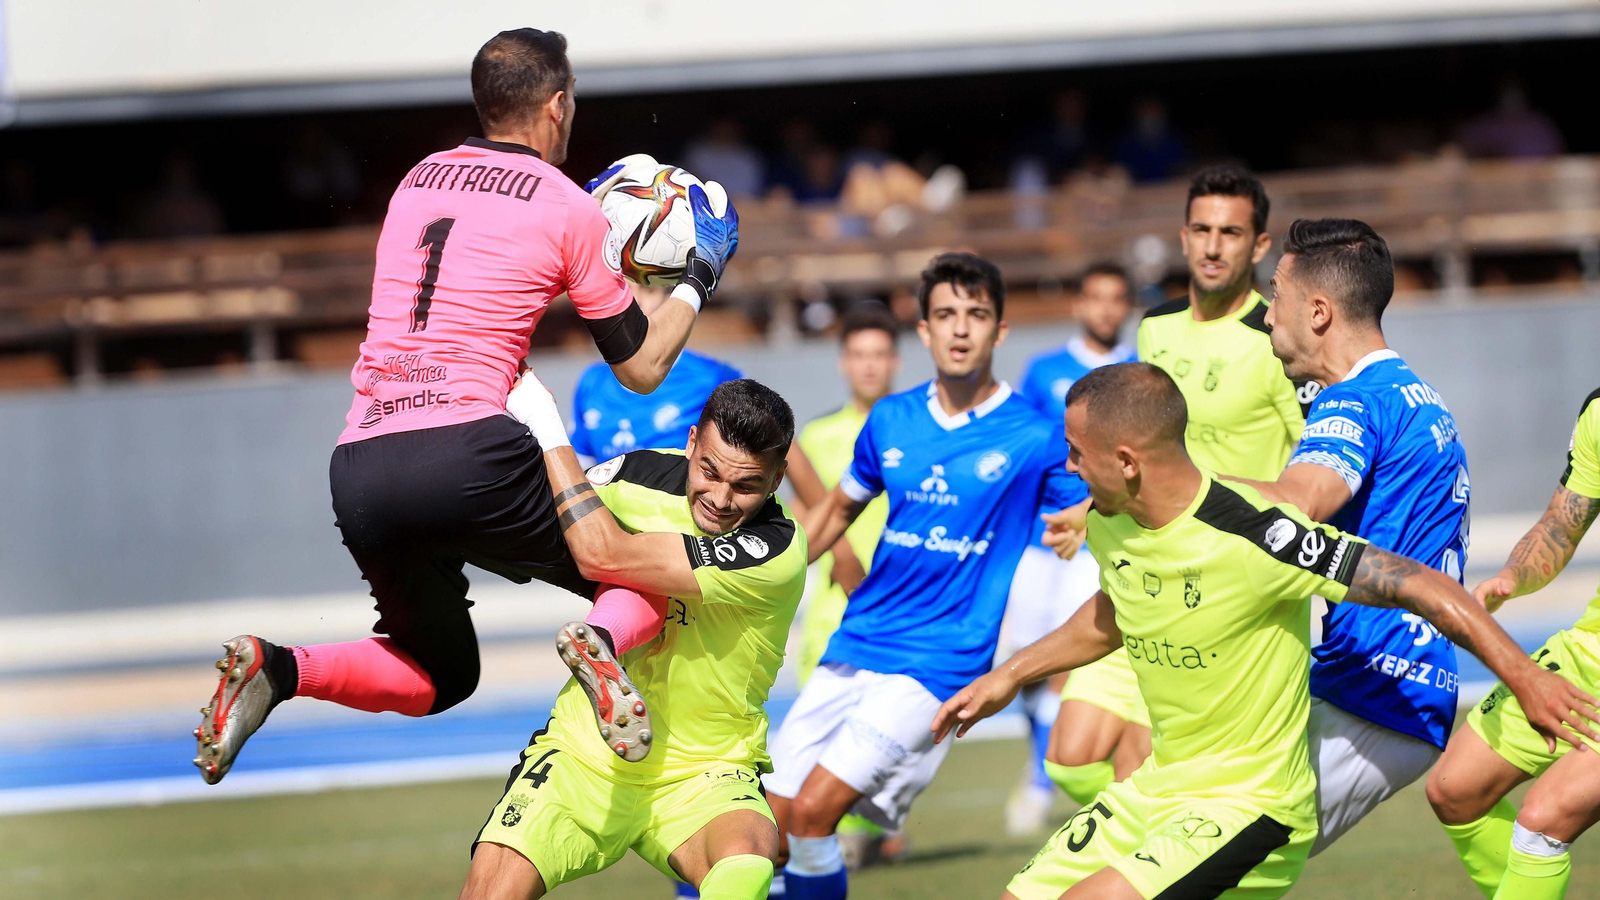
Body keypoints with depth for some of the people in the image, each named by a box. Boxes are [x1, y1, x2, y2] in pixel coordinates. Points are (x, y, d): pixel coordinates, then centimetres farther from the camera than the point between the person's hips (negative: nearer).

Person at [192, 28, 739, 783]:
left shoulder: (418, 181, 20)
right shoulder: (566, 210, 4)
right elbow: (641, 368, 10)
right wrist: (699, 276, 26)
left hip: (357, 466, 5)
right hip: (465, 458, -5)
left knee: (437, 678, 23)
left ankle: (277, 670, -4)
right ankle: (603, 641, -24)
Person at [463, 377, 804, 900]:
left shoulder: (775, 552, -20)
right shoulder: (641, 474, -5)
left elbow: (602, 556, -25)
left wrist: (544, 425, -19)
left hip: (704, 776, -4)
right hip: (584, 754, 4)